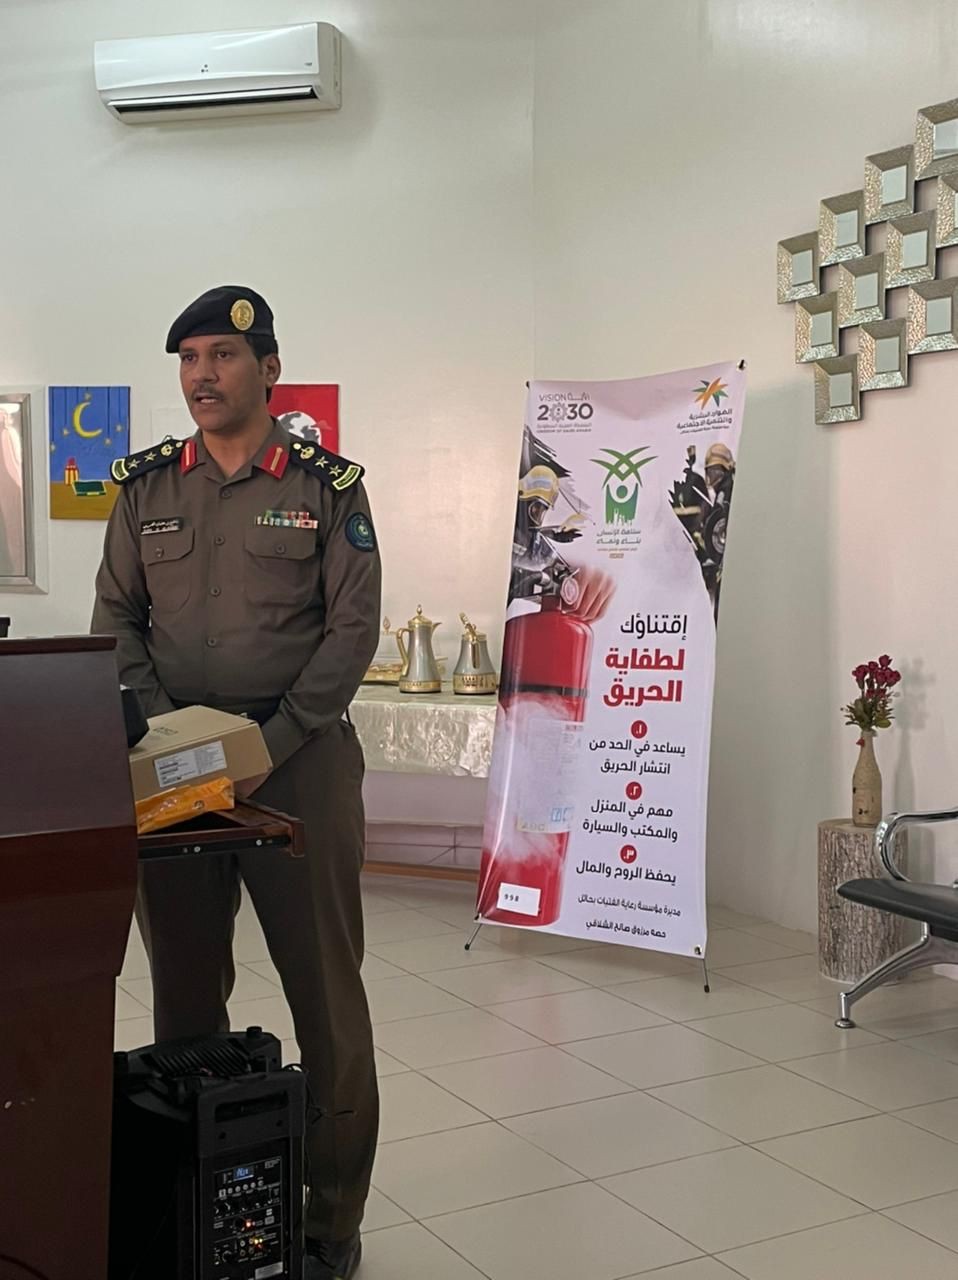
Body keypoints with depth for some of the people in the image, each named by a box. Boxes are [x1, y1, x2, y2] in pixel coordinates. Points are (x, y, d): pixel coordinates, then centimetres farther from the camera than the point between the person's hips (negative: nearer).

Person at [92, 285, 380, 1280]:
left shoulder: (327, 485, -1)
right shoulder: (146, 486, 9)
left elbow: (354, 629, -5)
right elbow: (115, 619, 8)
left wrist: (271, 744, -14)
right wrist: (163, 731, -7)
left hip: (300, 759, -3)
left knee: (324, 983, 1)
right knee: (183, 982, 12)